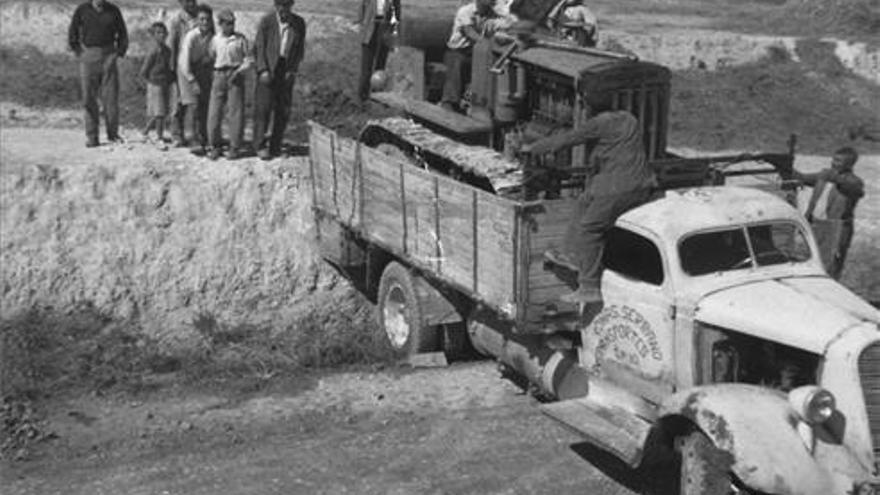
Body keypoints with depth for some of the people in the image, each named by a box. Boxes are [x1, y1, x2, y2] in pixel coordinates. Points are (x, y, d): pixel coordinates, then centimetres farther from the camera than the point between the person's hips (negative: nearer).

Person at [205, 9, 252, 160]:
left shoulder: (241, 39, 0)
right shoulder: (215, 40, 8)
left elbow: (248, 59, 1)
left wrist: (238, 71, -13)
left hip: (236, 77, -2)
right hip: (219, 76, 2)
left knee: (235, 112, -4)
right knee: (214, 112, -2)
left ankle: (234, 148, 5)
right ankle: (215, 146, 11)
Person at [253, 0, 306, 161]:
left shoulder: (299, 23, 2)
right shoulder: (266, 21, -5)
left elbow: (300, 49, 7)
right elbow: (258, 47, -3)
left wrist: (293, 70, -3)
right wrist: (263, 70, -11)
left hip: (286, 71, 3)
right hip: (268, 70, -3)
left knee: (283, 110, 2)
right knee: (263, 108, -5)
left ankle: (275, 146, 11)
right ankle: (260, 145, 2)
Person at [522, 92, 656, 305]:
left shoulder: (600, 123, -8)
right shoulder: (628, 118, 16)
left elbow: (565, 139, -2)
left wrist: (533, 148, 9)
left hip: (619, 188, -9)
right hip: (643, 184, 9)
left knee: (589, 229, 1)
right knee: (586, 203, 25)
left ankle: (590, 289, 1)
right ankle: (573, 256, 34)